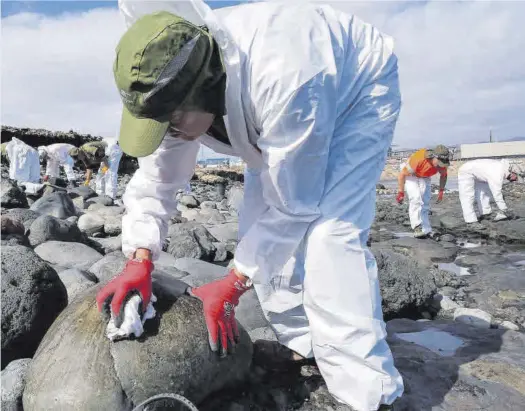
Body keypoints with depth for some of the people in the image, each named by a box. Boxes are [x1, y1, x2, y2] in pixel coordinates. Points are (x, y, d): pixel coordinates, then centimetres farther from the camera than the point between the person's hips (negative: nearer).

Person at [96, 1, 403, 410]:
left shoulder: (283, 84, -44)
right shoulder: (172, 88, -21)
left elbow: (291, 206, -33)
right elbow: (156, 179, -11)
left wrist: (233, 284, -27)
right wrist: (139, 261, -23)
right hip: (281, 108, 7)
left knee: (329, 233, -26)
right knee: (259, 227, -2)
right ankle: (307, 349, 16)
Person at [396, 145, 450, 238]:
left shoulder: (442, 162, -22)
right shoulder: (418, 159, -39)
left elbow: (443, 175, 3)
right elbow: (402, 174, -29)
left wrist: (441, 191, -2)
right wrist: (400, 193, -25)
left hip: (424, 177, 5)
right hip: (410, 175, -5)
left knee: (425, 202, -1)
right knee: (416, 198, -24)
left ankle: (426, 230, 3)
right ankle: (417, 228, -26)